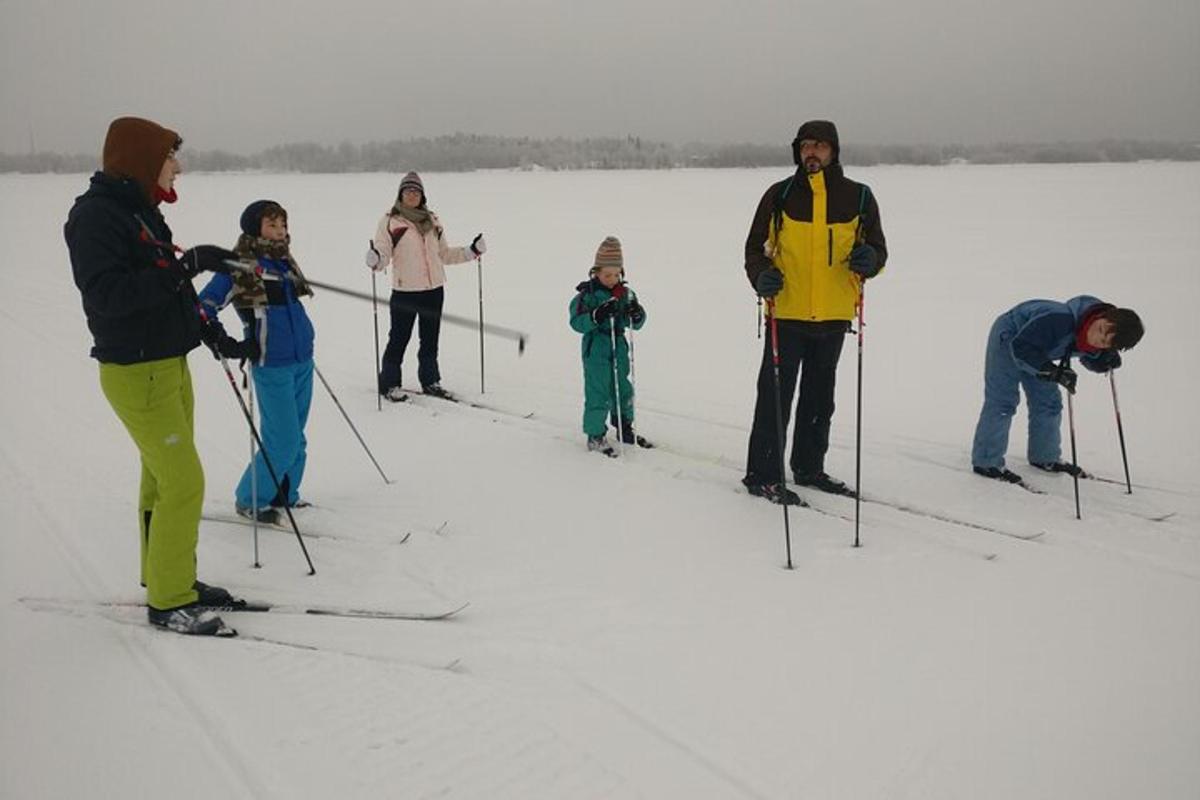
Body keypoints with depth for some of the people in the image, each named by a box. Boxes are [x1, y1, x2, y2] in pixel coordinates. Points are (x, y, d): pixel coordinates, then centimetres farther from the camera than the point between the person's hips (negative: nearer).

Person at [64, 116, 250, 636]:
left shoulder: (140, 211, 12)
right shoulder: (95, 215, -15)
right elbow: (107, 294, -26)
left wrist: (216, 338, 16)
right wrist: (186, 265, -28)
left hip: (170, 364, 9)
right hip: (136, 373, -9)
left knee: (162, 477, 15)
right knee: (184, 483, -7)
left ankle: (170, 577, 27)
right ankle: (168, 601, 6)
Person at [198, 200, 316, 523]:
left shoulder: (285, 260, 12)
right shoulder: (240, 265, -8)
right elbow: (204, 305, -8)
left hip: (303, 361, 7)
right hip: (272, 365, -7)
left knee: (296, 437, 12)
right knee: (283, 440, -8)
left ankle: (284, 495, 27)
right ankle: (250, 499, 10)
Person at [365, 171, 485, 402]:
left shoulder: (432, 221, 12)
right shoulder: (390, 221, -2)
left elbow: (444, 254, 18)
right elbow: (383, 254, -7)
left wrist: (471, 251, 9)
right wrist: (375, 260, -29)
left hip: (434, 290, 4)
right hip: (404, 291, -4)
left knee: (430, 339, 13)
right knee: (399, 339, 1)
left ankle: (430, 381, 25)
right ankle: (389, 383, 14)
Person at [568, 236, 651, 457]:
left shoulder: (625, 293, 5)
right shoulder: (587, 294, -11)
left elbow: (635, 324, 7)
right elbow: (576, 322, -17)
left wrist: (637, 314, -16)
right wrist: (596, 316, -33)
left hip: (619, 348, 6)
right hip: (596, 350, -6)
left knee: (623, 389, 17)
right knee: (598, 393, -4)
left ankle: (625, 429, 34)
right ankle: (595, 436, 10)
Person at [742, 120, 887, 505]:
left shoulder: (859, 197, 3)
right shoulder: (780, 195, -1)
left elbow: (878, 247, 8)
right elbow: (755, 247, 3)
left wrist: (869, 260, -16)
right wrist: (761, 276, -18)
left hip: (834, 315, 3)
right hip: (787, 313, -3)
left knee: (820, 397, 15)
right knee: (775, 395, -3)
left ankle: (809, 467, 30)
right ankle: (762, 474, 7)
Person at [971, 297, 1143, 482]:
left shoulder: (1100, 344, -20)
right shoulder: (1059, 321, -43)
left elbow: (1092, 359, 3)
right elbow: (1021, 347, -37)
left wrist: (1108, 361, -20)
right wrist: (1052, 372, -44)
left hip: (1037, 350, 7)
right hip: (1008, 337, -7)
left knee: (1048, 403, 9)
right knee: (1002, 401, -10)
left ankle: (1045, 458, 25)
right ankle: (986, 463, -3)